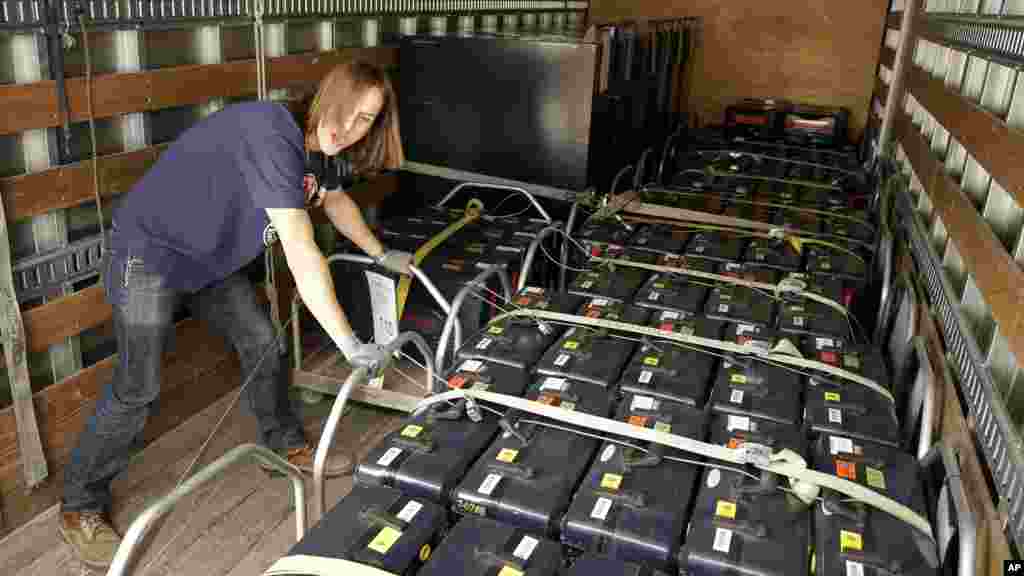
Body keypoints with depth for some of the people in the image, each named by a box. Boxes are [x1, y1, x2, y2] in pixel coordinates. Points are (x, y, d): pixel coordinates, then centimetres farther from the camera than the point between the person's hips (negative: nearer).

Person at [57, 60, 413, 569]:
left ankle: (286, 445, 33)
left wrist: (381, 254, 26)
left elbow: (335, 200, 19)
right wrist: (349, 345, -32)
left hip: (212, 255, 9)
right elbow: (303, 258, -36)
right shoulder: (271, 135, -33)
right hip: (149, 252, -8)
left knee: (262, 344, 11)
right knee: (138, 387, -5)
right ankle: (81, 506, 16)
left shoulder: (315, 143, -4)